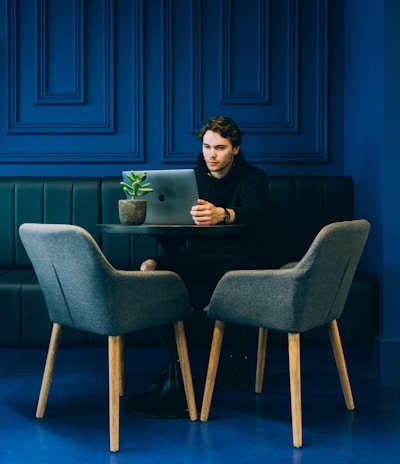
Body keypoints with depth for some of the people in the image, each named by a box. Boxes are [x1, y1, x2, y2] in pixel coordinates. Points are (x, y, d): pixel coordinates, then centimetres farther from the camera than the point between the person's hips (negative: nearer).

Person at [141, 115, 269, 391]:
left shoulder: (254, 178, -3)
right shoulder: (194, 176, 13)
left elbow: (253, 212, -26)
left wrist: (221, 214, -50)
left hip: (240, 257, -4)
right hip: (200, 256, 4)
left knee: (232, 273, -40)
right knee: (151, 268, -24)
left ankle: (239, 360, -20)